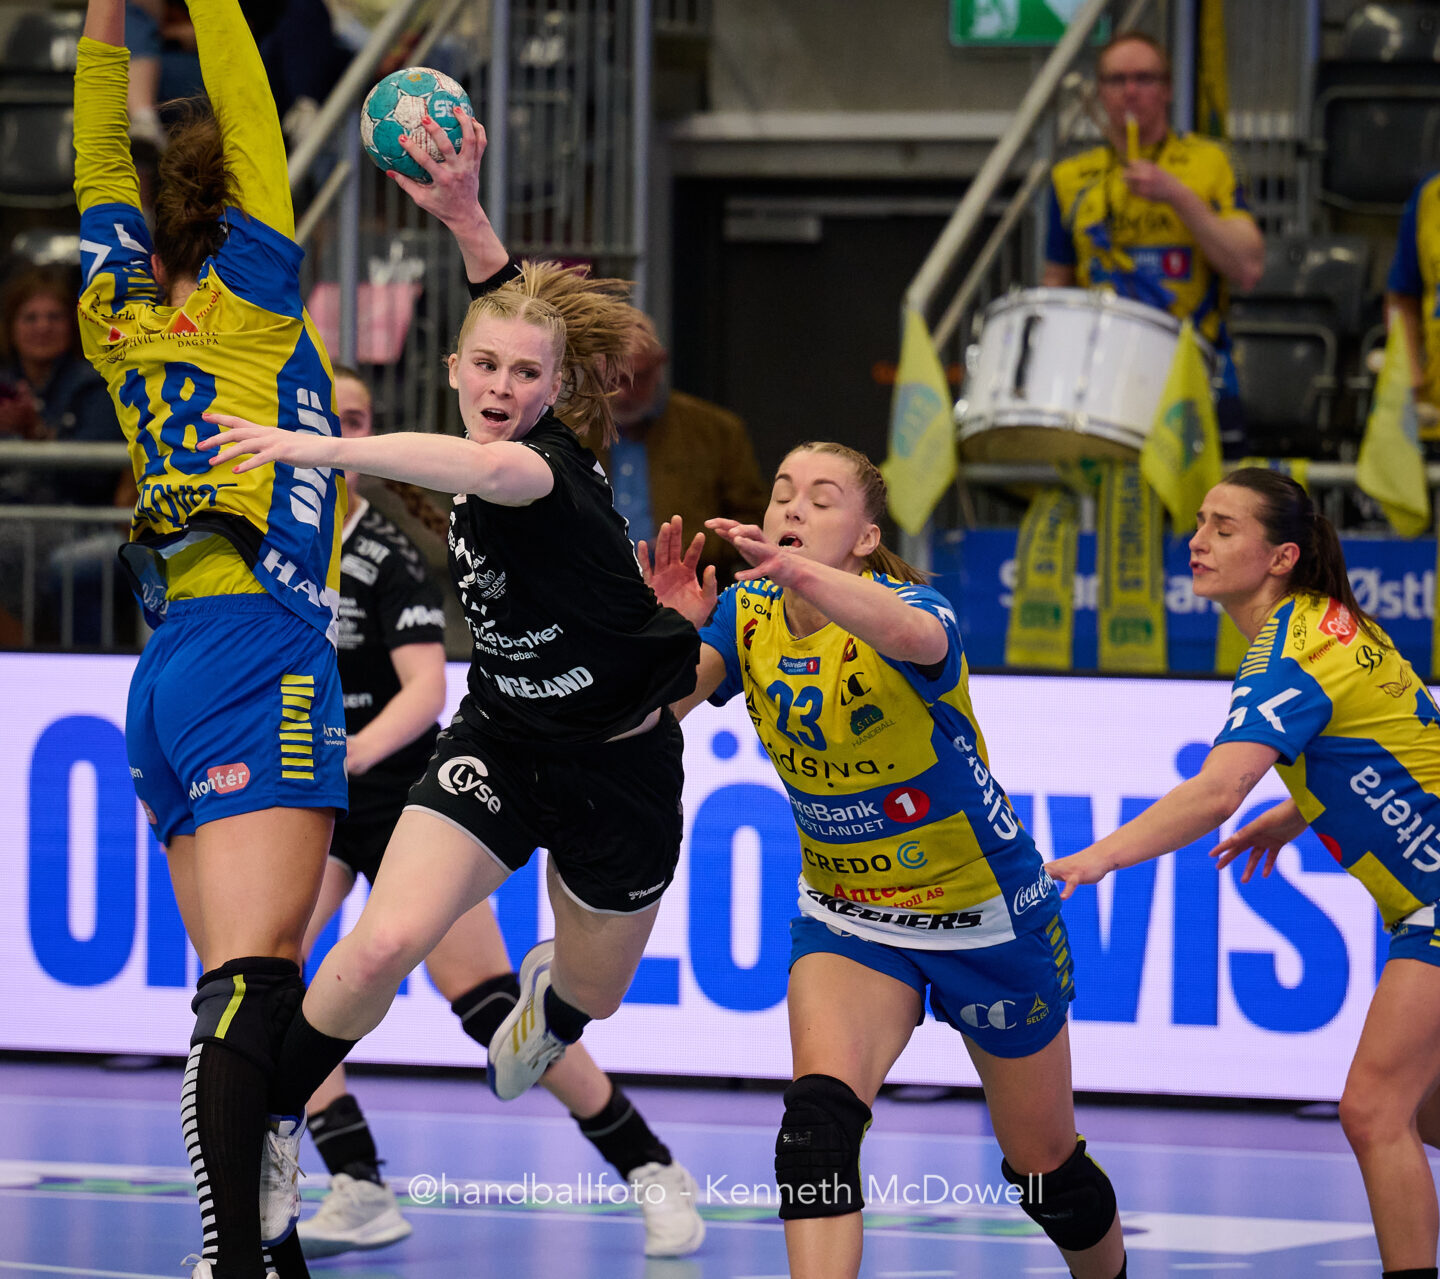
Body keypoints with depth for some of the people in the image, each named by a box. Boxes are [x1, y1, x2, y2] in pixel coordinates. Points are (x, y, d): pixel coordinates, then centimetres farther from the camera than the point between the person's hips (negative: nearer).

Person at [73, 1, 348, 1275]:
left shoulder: (124, 314, 12)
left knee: (248, 989, 7)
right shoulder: (250, 295, -3)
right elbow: (244, 110, -1)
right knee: (250, 986, -16)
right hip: (259, 660, -8)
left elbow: (101, 150, 24)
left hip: (174, 673, 8)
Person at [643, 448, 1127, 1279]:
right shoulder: (747, 618, -9)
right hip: (846, 919, 3)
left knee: (1044, 1166, 13)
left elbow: (911, 635, -51)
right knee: (819, 1112, -26)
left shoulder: (915, 603, -25)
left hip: (985, 919, -3)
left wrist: (796, 572, -70)